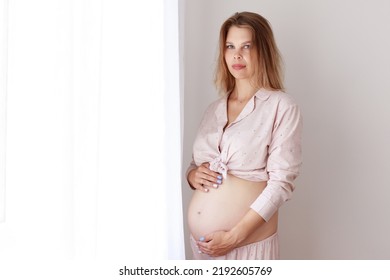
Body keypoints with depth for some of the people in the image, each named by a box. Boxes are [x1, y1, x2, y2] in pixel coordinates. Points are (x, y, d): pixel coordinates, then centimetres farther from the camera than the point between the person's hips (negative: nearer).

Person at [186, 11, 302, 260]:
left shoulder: (282, 106, -8)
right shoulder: (214, 109, 8)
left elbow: (281, 182, -13)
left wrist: (234, 236, -17)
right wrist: (193, 175, -6)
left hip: (248, 244, -5)